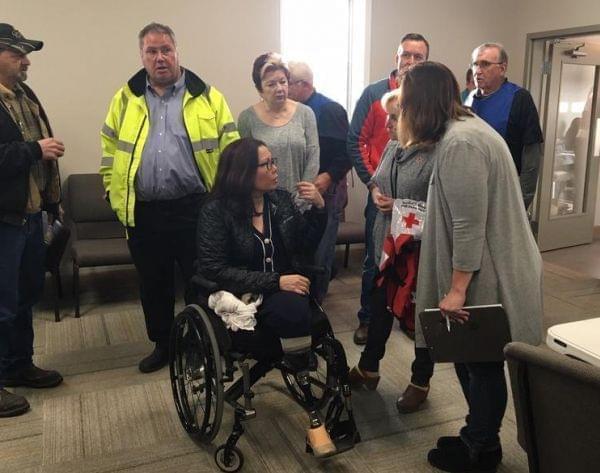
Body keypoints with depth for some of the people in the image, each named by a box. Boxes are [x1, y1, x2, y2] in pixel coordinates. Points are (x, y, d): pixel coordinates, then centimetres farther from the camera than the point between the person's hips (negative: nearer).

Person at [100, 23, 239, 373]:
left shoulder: (206, 96, 1)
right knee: (153, 284, 15)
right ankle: (163, 345, 33)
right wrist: (114, 191, 5)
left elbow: (230, 148, -1)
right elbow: (111, 148, 13)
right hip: (143, 212, 3)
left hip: (195, 208, -3)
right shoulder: (126, 98, 9)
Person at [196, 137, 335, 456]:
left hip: (284, 296, 5)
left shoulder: (281, 199, 8)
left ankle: (316, 415, -19)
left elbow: (306, 247, 14)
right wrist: (275, 282, -21)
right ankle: (316, 414, -19)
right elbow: (213, 269, -15)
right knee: (296, 311, -34)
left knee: (298, 312, -33)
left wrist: (319, 208, -2)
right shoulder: (216, 211, -7)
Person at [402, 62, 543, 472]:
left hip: (486, 276, -10)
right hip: (485, 269, 10)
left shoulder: (459, 143, -22)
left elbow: (469, 225, -25)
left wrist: (457, 288, -21)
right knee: (473, 358, 19)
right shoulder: (463, 127, 12)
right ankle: (479, 439, 35)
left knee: (482, 362, 6)